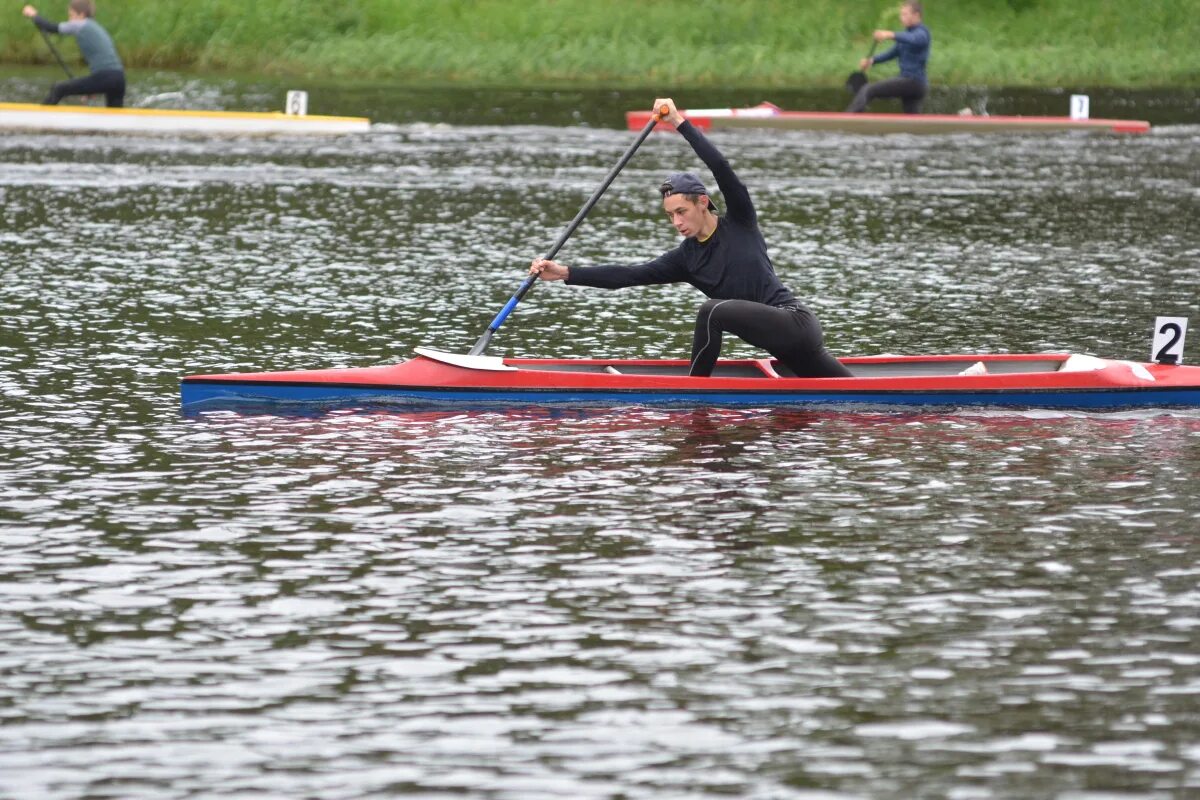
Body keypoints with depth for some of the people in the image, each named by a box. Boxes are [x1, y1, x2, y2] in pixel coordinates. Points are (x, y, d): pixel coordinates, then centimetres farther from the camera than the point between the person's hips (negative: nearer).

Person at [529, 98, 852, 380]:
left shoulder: (740, 224, -3)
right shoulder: (686, 258, 12)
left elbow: (722, 168, -16)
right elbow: (630, 275, 6)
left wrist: (680, 123, -16)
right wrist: (565, 273, -2)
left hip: (795, 323, -8)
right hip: (786, 343, 8)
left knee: (713, 311, -24)